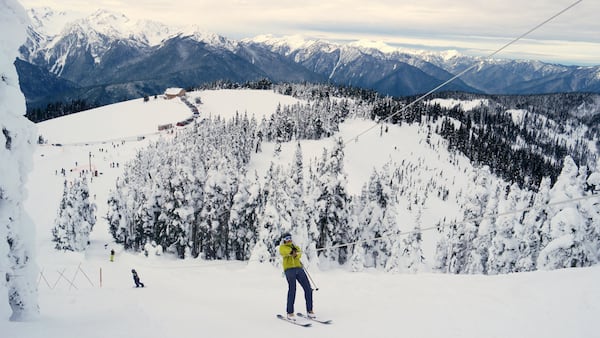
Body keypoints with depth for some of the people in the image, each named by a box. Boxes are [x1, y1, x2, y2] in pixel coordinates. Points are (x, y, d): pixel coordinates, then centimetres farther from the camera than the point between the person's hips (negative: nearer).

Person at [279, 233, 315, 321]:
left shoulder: (296, 247, 24)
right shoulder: (282, 247, 13)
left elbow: (299, 254, 1)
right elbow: (284, 251, -12)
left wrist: (296, 254, -22)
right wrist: (291, 251, -31)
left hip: (299, 268, 5)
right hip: (289, 269, -5)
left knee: (308, 288, -2)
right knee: (292, 289, -18)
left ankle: (309, 311, 7)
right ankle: (290, 313, -13)